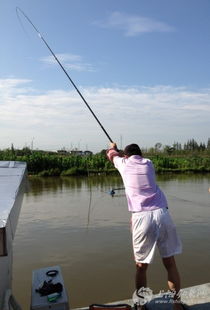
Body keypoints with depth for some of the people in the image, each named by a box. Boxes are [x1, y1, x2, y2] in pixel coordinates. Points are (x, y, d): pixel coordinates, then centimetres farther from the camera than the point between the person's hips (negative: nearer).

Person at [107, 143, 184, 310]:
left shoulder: (124, 164, 12)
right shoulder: (148, 163, 16)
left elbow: (111, 154, 35)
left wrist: (113, 147, 58)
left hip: (141, 217, -2)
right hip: (162, 214, 2)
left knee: (141, 266, 12)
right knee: (170, 263, 14)